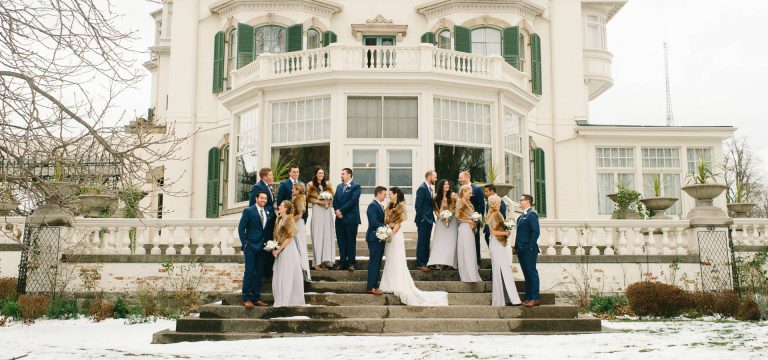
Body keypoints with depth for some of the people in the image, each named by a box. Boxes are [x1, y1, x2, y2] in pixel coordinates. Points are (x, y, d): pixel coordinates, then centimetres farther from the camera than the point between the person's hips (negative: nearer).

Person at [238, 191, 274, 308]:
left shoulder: (269, 212, 10)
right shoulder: (248, 211, -3)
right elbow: (241, 228, -4)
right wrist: (244, 243, -9)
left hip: (263, 247, 5)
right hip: (251, 246, -5)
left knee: (259, 273, 8)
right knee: (249, 272, -4)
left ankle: (256, 298, 14)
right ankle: (246, 299, 0)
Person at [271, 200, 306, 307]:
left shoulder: (289, 220, -12)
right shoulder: (280, 220, 12)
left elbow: (289, 238, -15)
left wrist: (278, 250, -14)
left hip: (288, 250, -8)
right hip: (280, 250, 8)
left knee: (286, 275, -2)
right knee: (279, 275, 9)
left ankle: (285, 300, 4)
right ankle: (281, 300, 17)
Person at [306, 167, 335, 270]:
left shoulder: (327, 183, 11)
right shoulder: (311, 185, 2)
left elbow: (332, 195, 15)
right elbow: (308, 198, -1)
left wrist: (328, 200, -5)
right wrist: (319, 201, -12)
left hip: (327, 211, 4)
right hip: (317, 211, -4)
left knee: (327, 235, 2)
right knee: (317, 235, -4)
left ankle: (325, 261, 6)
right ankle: (317, 262, -3)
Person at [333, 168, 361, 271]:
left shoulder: (356, 186, -5)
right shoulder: (339, 186, 16)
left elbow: (353, 201, -14)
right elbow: (335, 200, 11)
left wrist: (341, 210, -14)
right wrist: (337, 210, -7)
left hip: (351, 218, -6)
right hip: (340, 218, 6)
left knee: (351, 241, 1)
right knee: (341, 241, 7)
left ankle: (351, 263, 7)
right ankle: (342, 262, 14)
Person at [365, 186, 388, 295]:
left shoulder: (380, 206, 15)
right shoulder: (372, 206, -14)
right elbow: (374, 222, -23)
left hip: (380, 238, 9)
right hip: (374, 238, -9)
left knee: (377, 263, 12)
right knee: (374, 262, -6)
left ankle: (374, 285, 18)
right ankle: (371, 287, -3)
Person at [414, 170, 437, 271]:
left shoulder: (429, 188, 14)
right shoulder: (422, 188, -14)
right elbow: (418, 206, -17)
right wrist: (422, 218, -17)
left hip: (429, 220, 9)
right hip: (423, 220, -9)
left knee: (426, 242, 13)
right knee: (421, 242, -4)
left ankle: (426, 262, 20)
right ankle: (420, 264, 1)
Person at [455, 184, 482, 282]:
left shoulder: (468, 203, 19)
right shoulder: (460, 202, -5)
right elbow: (458, 216, -10)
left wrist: (474, 223, 3)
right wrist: (469, 221, -11)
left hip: (470, 228, 8)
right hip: (465, 228, -8)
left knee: (471, 251, 7)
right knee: (466, 252, -7)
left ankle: (471, 275, 8)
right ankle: (468, 275, -6)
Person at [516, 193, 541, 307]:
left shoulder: (532, 214, -10)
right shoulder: (522, 216, 19)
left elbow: (535, 231, -18)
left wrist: (531, 247, -19)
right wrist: (517, 246, 11)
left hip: (529, 250, -9)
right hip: (521, 250, 9)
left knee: (532, 273, -6)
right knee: (527, 274, 11)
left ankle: (535, 298, -3)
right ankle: (528, 298, 14)